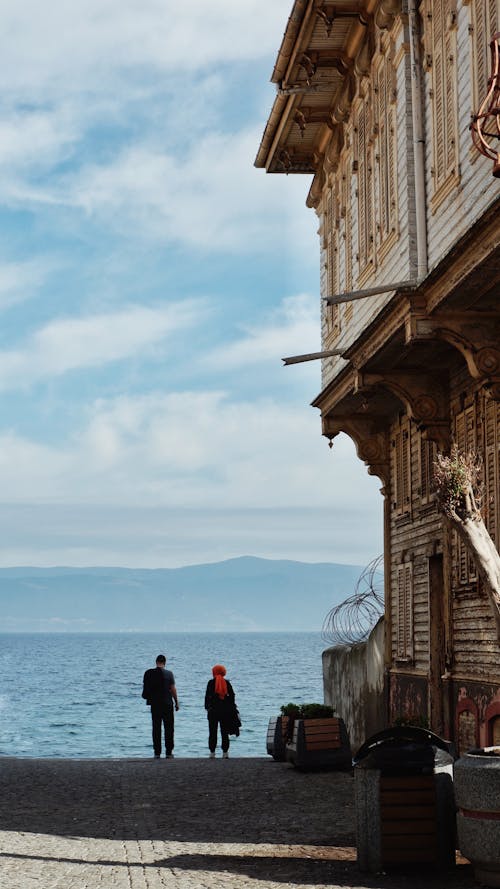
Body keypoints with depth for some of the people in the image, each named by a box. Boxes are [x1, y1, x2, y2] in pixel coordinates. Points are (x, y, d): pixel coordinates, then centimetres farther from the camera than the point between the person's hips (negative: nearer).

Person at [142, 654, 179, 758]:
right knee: (169, 728, 5)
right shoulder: (169, 673, -7)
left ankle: (157, 752, 4)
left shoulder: (149, 673, -1)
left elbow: (144, 688, 5)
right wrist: (176, 702, 5)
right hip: (167, 704, -2)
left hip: (154, 704, 2)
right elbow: (173, 689, -6)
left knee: (156, 729, 7)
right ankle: (169, 752, 3)